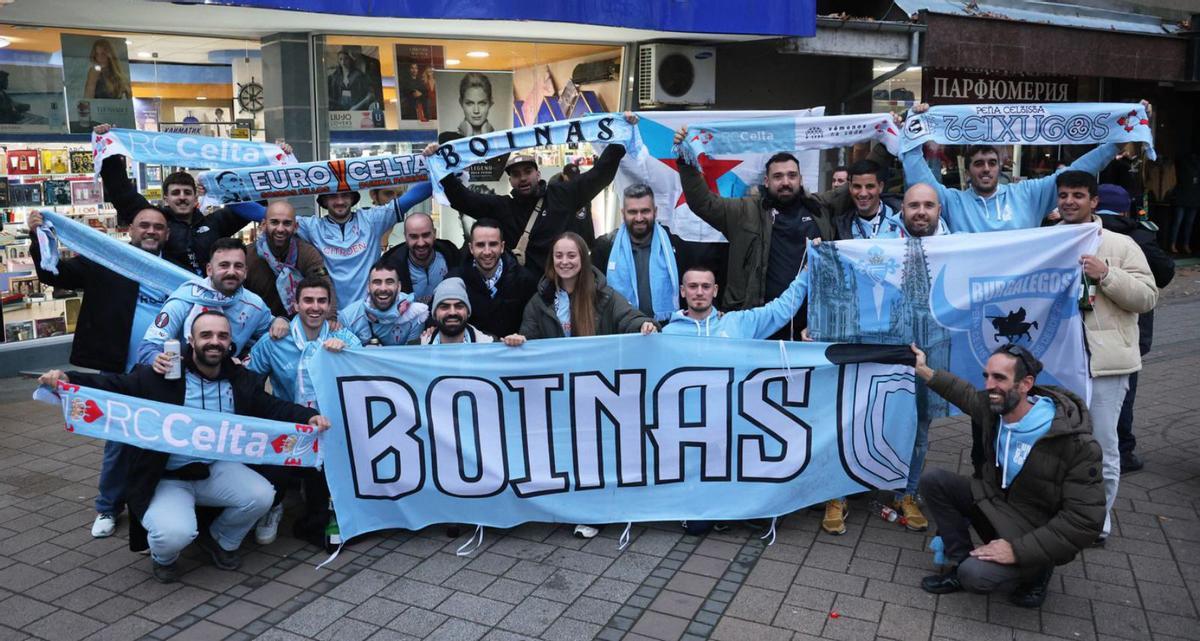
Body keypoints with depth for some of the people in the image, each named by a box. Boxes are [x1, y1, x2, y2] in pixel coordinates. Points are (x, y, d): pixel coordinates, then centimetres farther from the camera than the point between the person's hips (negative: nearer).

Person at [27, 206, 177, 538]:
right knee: (119, 440, 8)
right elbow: (54, 274, -3)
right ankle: (108, 508, 25)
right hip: (122, 372, -1)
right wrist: (38, 238, -15)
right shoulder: (106, 261, 0)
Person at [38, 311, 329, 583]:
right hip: (167, 478, -4)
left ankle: (221, 541, 14)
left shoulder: (241, 380, 3)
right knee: (174, 533, -30)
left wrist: (308, 415, -16)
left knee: (261, 495, -21)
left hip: (216, 470, 4)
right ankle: (163, 557, 13)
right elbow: (113, 385, -11)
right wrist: (67, 379, -28)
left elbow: (273, 407, 2)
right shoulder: (161, 376, -10)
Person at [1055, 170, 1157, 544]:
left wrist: (1106, 274, -15)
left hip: (1104, 361, -3)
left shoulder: (1120, 245, 2)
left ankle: (1099, 519, 20)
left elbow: (1147, 297, -4)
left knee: (1102, 445, 3)